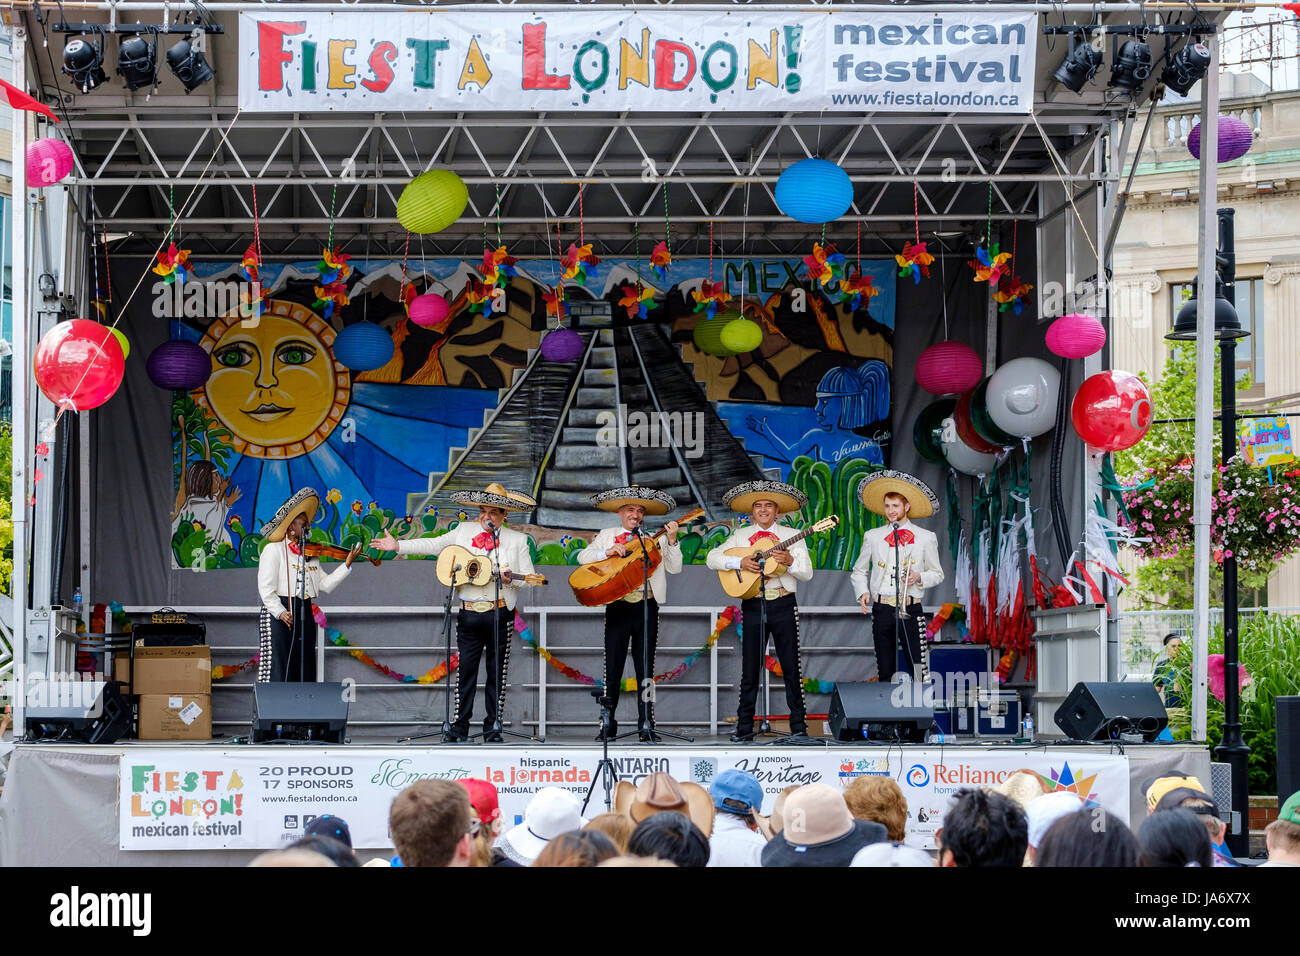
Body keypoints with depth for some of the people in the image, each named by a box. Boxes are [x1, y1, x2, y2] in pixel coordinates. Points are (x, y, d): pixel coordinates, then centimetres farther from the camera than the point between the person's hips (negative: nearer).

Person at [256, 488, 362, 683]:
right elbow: (266, 588, -10)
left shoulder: (310, 554, 18)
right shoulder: (274, 549, -1)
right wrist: (280, 612, -22)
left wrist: (347, 565, 3)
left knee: (304, 669, 4)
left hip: (305, 615, 7)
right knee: (278, 668, -12)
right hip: (280, 616, -7)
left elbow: (325, 584, 10)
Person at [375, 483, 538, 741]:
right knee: (465, 671, 1)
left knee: (497, 674, 3)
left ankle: (493, 728, 11)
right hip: (469, 613, 1)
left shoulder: (517, 540, 7)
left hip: (500, 615, -1)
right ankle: (459, 728, 6)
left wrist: (509, 580, -16)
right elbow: (435, 545, 14)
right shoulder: (464, 531, 12)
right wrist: (398, 546, 8)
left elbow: (528, 577, 5)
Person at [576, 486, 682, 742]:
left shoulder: (655, 539, 12)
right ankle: (608, 725, 7)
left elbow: (674, 568, 4)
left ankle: (646, 727, 3)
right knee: (613, 668, 0)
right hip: (618, 606, 0)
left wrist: (671, 541, -9)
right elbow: (583, 557, 2)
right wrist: (608, 552, -13)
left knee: (645, 668, 0)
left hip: (647, 607, 0)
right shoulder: (608, 536, 13)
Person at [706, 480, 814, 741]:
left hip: (783, 604, -1)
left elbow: (807, 573, 1)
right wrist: (740, 562, -12)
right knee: (750, 668, 1)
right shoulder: (740, 536, 11)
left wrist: (789, 561, -18)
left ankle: (798, 725, 3)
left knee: (791, 666, -1)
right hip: (752, 605, 1)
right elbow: (712, 558, 3)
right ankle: (744, 727, 5)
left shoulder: (791, 536, 7)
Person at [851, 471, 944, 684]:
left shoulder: (926, 538, 6)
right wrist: (863, 592, -1)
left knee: (918, 671, -10)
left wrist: (919, 577, -10)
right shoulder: (872, 537, 12)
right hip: (882, 608, 2)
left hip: (910, 608, -2)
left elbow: (937, 574, 12)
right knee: (885, 672, 3)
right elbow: (858, 572, 18)